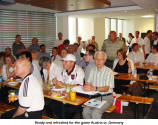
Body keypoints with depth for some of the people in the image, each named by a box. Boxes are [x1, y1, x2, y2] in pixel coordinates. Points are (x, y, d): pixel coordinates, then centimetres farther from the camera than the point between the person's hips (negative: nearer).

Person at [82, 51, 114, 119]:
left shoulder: (109, 71, -7)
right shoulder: (93, 70, 12)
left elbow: (106, 88, -15)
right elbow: (88, 83, 8)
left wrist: (94, 88, -31)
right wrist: (86, 87, -17)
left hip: (106, 98, -4)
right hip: (94, 97, 5)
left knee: (95, 113, -27)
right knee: (85, 111, -19)